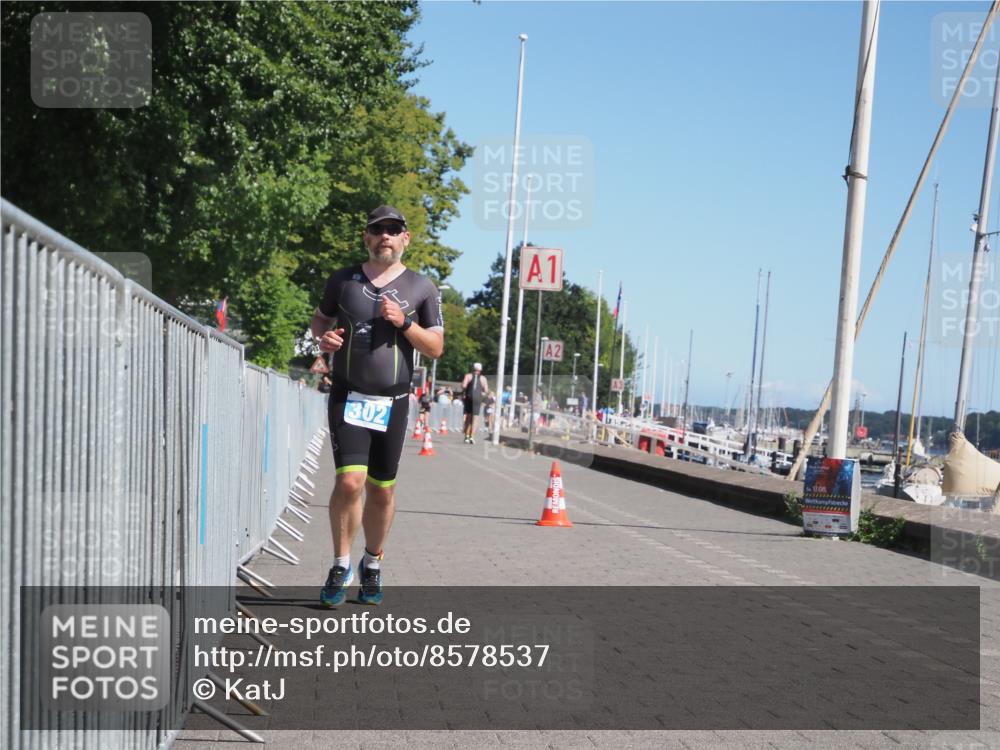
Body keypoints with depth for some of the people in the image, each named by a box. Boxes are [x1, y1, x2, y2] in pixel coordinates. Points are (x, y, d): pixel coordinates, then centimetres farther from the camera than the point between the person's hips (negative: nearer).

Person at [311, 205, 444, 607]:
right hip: (348, 397, -1)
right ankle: (341, 564, 3)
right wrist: (324, 336, -3)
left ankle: (372, 565, 27)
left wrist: (404, 322, -13)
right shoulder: (343, 280, 6)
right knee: (350, 481, -15)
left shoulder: (421, 288, 4)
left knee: (382, 490, 7)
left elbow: (436, 348, 4)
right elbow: (320, 318, 20)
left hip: (392, 402, 1)